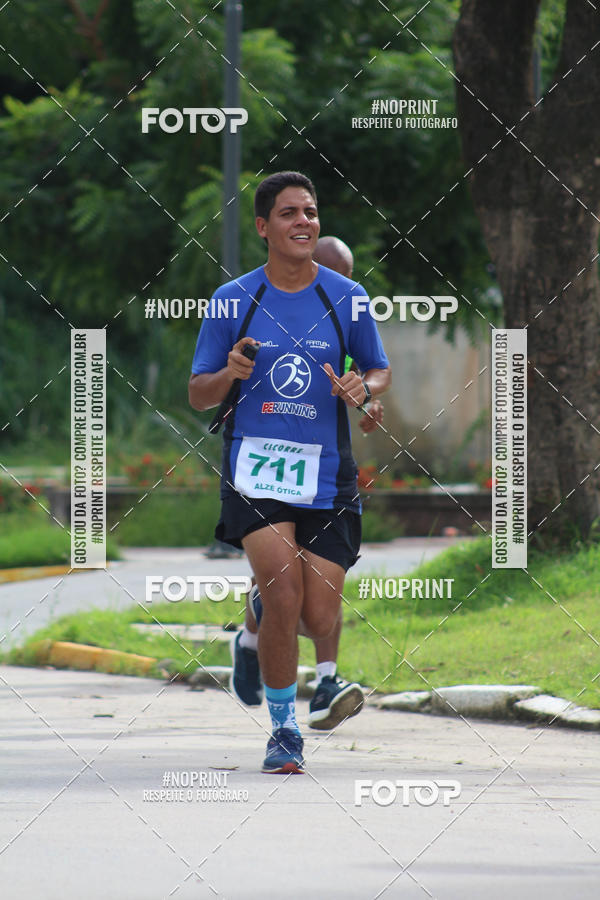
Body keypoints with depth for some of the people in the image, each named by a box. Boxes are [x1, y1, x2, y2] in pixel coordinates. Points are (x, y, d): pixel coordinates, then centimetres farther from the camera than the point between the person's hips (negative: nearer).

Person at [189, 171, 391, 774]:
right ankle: (283, 730, -6)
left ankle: (264, 616, 36)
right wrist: (229, 374, -16)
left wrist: (362, 389, -8)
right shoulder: (233, 299, 1)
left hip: (325, 471, 2)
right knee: (284, 594, -22)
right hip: (254, 465, -2)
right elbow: (198, 395, 6)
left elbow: (381, 371, 15)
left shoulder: (345, 296, 3)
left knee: (320, 622, -2)